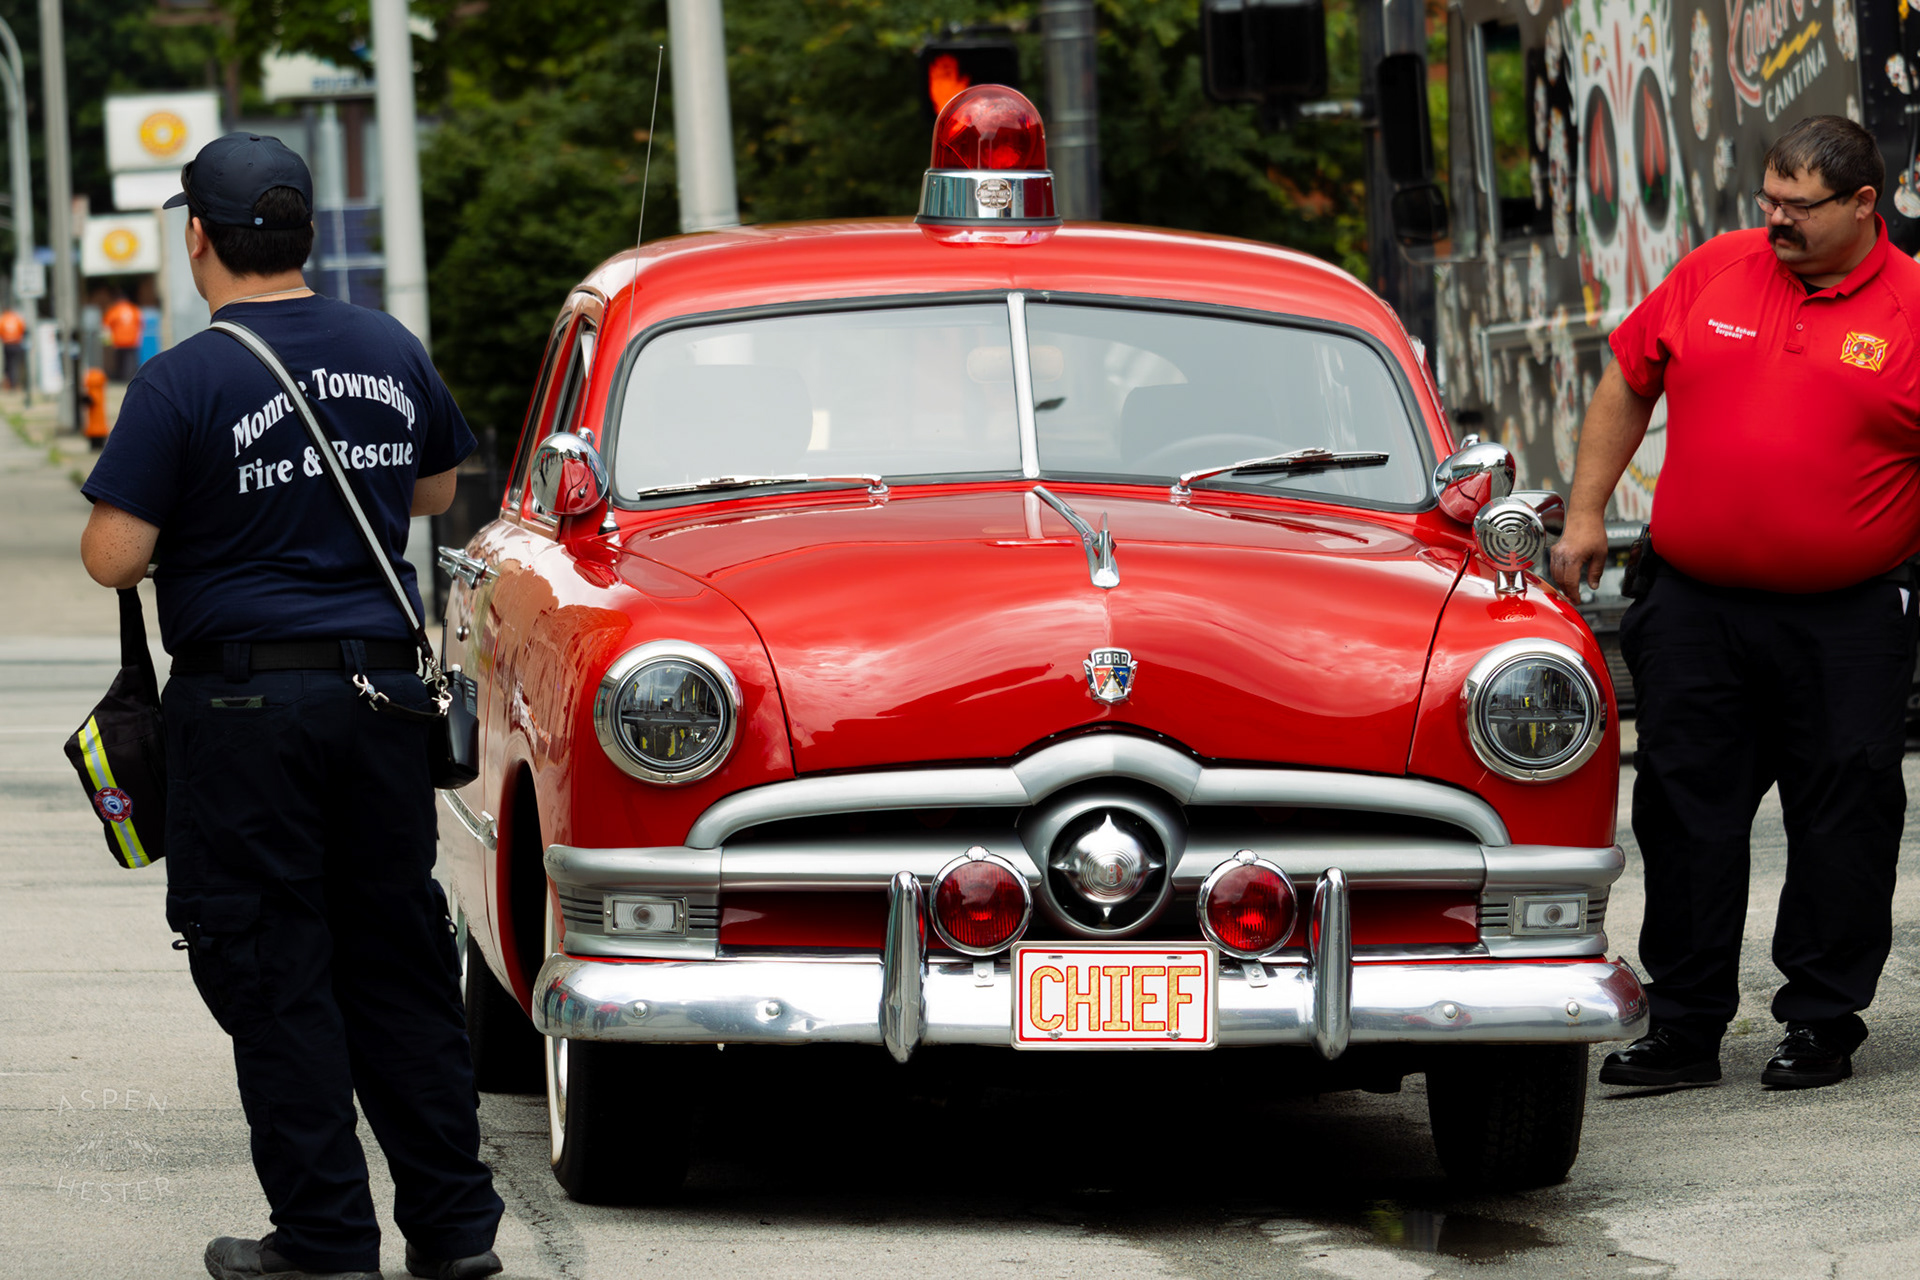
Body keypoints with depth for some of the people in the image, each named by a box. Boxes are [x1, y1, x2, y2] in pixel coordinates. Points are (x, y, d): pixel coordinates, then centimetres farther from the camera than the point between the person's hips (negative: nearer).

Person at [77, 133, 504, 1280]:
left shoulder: (186, 381, -14)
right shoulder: (392, 353, 4)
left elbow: (113, 558, -15)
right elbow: (436, 491, 21)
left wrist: (199, 504, 6)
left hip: (246, 701, -5)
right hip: (382, 689, 5)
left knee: (276, 977, 2)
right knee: (401, 962, 13)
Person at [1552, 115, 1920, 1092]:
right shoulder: (1714, 271, 6)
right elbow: (1627, 382, 16)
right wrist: (1586, 515, 12)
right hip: (1694, 607, 3)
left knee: (1841, 824, 2)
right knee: (1685, 815, 5)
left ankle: (1822, 1022, 14)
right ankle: (1683, 1029, 13)